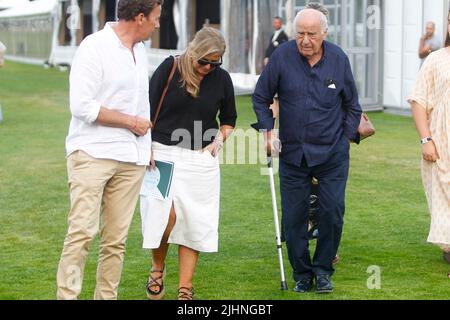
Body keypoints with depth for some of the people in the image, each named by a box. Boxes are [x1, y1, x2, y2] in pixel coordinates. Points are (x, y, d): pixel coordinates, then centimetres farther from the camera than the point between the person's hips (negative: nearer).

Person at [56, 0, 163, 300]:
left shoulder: (140, 50, 15)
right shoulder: (95, 47, -9)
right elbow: (82, 106, -16)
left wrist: (147, 145, 23)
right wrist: (131, 122, -9)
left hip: (131, 159, 7)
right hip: (93, 154, -7)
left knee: (116, 239, 4)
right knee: (83, 232, -12)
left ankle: (107, 296, 8)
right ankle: (67, 295, -8)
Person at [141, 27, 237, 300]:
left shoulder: (221, 78, 4)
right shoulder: (169, 69, -4)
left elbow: (229, 119, 19)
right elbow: (148, 111, 1)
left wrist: (220, 138, 1)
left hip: (201, 159, 3)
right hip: (164, 154, -3)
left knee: (194, 222, 0)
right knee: (165, 214, -16)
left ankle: (185, 289, 8)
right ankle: (158, 268, 12)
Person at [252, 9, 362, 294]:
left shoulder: (338, 59, -3)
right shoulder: (282, 57, -7)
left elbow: (352, 105, 11)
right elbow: (261, 98, 7)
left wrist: (347, 137, 6)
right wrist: (267, 130, -2)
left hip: (332, 154, 0)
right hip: (293, 153, 0)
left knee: (333, 211, -5)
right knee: (293, 217, 3)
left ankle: (323, 269, 14)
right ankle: (302, 274, 18)